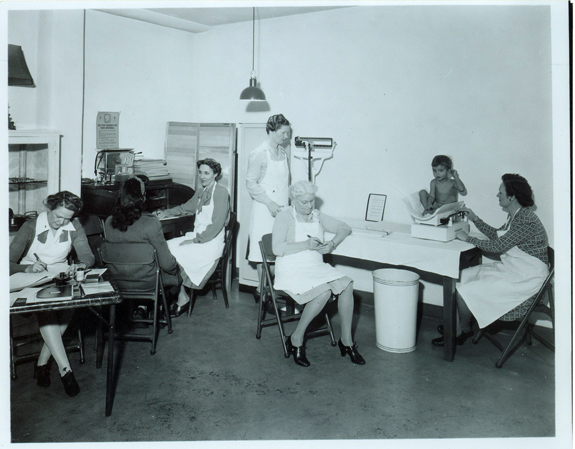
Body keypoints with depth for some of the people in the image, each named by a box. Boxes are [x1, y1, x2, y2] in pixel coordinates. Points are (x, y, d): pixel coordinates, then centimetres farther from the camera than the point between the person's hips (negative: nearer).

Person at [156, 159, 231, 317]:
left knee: (173, 255, -24)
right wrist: (166, 213, 30)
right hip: (196, 237, 8)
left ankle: (182, 298, -9)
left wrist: (196, 240, -19)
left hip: (211, 243, -8)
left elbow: (217, 225, -16)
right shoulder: (200, 192, 17)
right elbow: (185, 208, 39)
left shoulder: (221, 192, -9)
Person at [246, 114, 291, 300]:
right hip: (265, 209, -7)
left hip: (282, 208, 7)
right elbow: (251, 183, -11)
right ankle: (263, 290, 8)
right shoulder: (259, 154, -9)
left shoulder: (283, 153, 14)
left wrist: (288, 203, 12)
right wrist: (270, 203, -17)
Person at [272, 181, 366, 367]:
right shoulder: (285, 217, -3)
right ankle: (296, 340, -14)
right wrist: (306, 244, -22)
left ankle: (346, 340, -7)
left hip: (317, 267, 6)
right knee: (324, 292, -31)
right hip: (292, 270, -6)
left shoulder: (317, 216, 15)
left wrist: (332, 244, -1)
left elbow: (345, 228, 18)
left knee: (346, 285, -20)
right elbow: (277, 248, -16)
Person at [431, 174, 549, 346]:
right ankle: (462, 325, 11)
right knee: (463, 276, 6)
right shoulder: (514, 216, 8)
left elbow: (497, 246, -23)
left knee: (464, 290, -15)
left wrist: (468, 238, -13)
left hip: (526, 279, -10)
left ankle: (462, 330, 9)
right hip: (512, 268, 10)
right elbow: (497, 235, 21)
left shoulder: (525, 220, -23)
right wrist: (475, 219, 16)